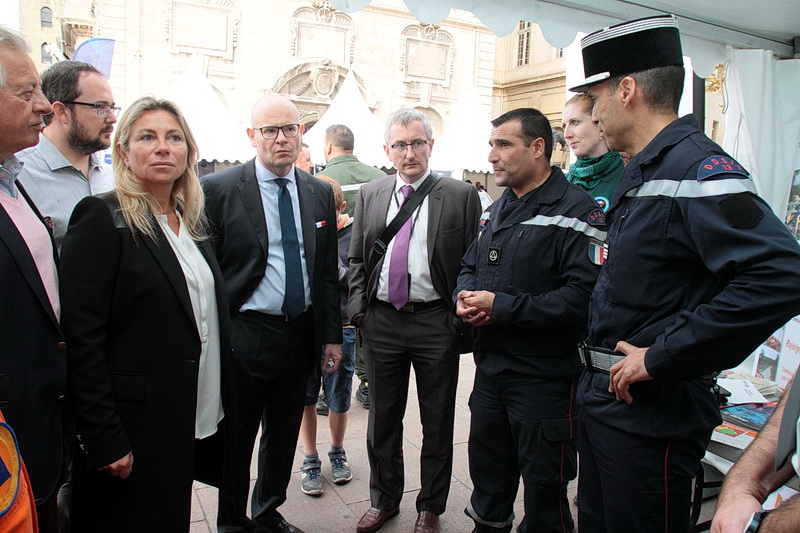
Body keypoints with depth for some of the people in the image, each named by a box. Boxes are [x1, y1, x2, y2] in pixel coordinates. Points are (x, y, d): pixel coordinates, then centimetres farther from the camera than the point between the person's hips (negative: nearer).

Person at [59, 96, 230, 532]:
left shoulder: (192, 221, 9)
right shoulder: (102, 218, -12)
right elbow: (82, 337, -16)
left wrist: (212, 414, 11)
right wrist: (105, 441, -18)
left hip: (193, 425, 7)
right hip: (132, 431, -6)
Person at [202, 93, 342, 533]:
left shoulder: (320, 192, 6)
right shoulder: (218, 190, -8)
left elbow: (327, 271, 9)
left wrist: (331, 336, 7)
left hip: (301, 335, 5)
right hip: (244, 336, -4)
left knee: (283, 436, 19)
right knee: (236, 440, 11)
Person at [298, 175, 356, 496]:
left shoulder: (354, 233, -5)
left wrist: (335, 268, -19)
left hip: (341, 328, -1)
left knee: (338, 399, 10)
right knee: (305, 397, 11)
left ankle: (337, 453, 35)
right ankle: (310, 461, 29)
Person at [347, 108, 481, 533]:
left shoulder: (461, 196, -2)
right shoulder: (369, 195, 8)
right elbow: (356, 260, 11)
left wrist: (463, 317, -8)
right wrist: (358, 308, 1)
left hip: (436, 323, -2)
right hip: (381, 321, 3)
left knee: (437, 423, 11)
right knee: (382, 419, 16)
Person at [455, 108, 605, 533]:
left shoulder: (575, 211, -16)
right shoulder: (496, 210, 12)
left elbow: (583, 294, -26)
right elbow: (470, 266, 20)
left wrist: (502, 307, -23)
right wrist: (465, 296, -3)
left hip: (544, 374, -7)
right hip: (489, 366, 8)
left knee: (543, 482, 9)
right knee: (487, 465, 22)